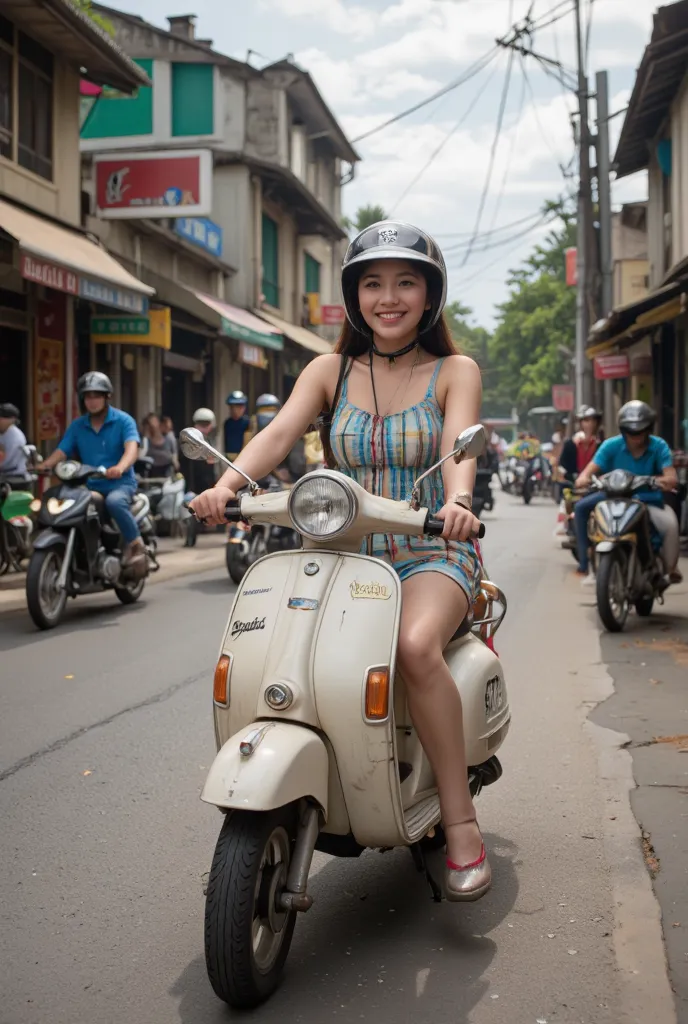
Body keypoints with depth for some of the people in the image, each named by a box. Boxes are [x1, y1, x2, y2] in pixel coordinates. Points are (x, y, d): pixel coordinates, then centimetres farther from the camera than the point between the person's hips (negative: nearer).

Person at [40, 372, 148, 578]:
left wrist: (120, 468, -41)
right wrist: (41, 467, -20)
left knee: (114, 501, -38)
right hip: (89, 486, 5)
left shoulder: (123, 420, -2)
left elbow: (131, 448, -19)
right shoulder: (77, 426, 11)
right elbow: (61, 451, 2)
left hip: (120, 483, -5)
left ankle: (136, 544, -19)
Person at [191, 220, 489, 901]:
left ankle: (460, 821, -21)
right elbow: (279, 431, -7)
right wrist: (228, 483, -28)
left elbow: (460, 445, -14)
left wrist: (457, 500, -38)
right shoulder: (330, 371, 10)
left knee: (415, 645, -34)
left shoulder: (454, 372, 5)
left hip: (432, 554, -3)